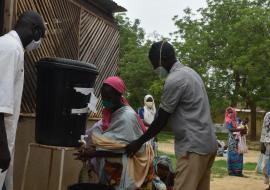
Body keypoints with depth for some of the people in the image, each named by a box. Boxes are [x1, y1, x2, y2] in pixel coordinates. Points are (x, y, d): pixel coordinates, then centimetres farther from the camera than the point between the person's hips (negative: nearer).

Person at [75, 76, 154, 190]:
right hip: (115, 161, 7)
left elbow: (121, 149, -21)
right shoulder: (110, 113, 4)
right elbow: (95, 133, 1)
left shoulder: (127, 117, -20)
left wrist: (94, 153, -26)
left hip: (130, 163, -7)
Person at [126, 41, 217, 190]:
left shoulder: (174, 80, -14)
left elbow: (161, 120, -10)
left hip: (193, 145, -10)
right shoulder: (190, 72, 15)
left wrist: (138, 143, 1)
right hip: (207, 144, 10)